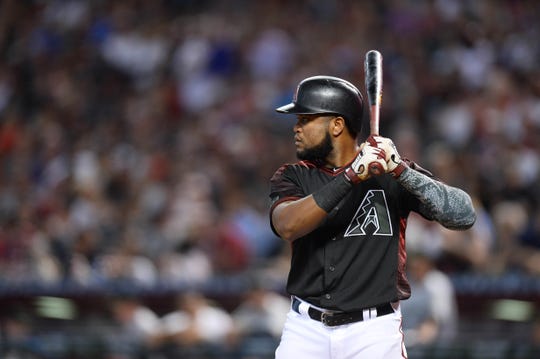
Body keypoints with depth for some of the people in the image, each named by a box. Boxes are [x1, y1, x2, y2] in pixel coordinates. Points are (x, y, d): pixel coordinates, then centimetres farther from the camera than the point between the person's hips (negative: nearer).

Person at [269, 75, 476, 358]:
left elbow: (464, 216, -11)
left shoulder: (391, 175, -1)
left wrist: (400, 170, -20)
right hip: (305, 329, 2)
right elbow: (287, 226, -17)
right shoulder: (293, 176, 5)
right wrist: (351, 176, -23)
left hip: (374, 333, -2)